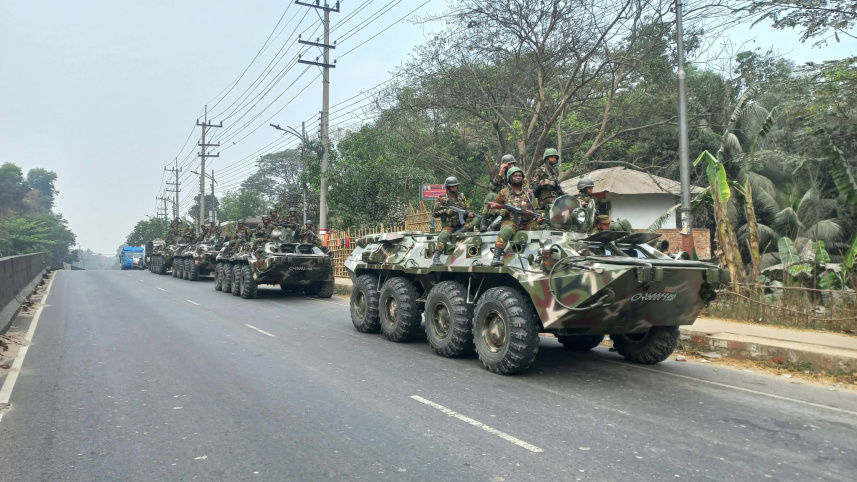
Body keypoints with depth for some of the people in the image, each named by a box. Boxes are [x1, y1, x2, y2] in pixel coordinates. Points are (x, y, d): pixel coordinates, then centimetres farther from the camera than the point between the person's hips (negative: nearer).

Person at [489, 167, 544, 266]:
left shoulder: (529, 192, 18)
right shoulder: (504, 193, 9)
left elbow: (536, 208, 19)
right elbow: (493, 207, 12)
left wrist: (539, 218, -2)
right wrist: (500, 211, -10)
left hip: (527, 222, 4)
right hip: (510, 222, -3)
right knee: (506, 230, -36)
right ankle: (496, 257, -38)